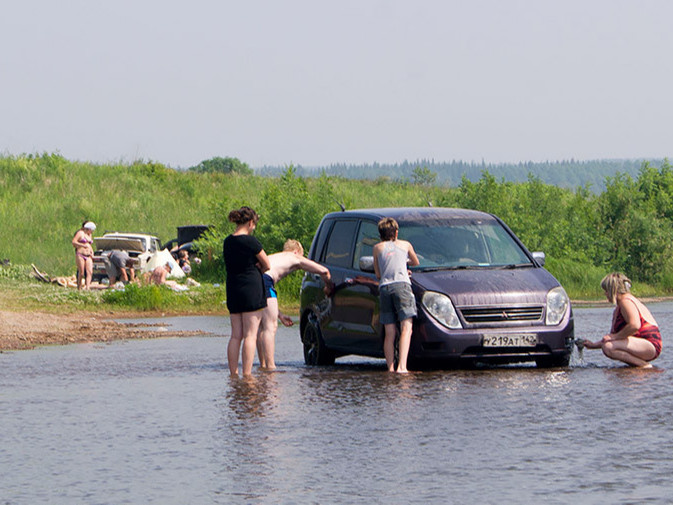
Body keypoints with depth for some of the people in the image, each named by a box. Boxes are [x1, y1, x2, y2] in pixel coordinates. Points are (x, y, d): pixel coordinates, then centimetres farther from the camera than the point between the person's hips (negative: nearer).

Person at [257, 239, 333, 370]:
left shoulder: (273, 257, 38)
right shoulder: (296, 258, 20)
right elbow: (323, 271, 17)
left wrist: (280, 316, 42)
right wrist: (328, 287, 36)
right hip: (263, 281, -8)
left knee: (262, 327, 19)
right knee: (270, 327, -6)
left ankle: (263, 365, 21)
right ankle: (270, 366, -12)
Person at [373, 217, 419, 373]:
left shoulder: (377, 248, 20)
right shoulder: (405, 245, 20)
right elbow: (416, 262, 38)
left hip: (384, 286, 2)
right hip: (401, 284, -2)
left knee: (389, 333, 6)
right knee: (406, 328, -10)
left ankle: (390, 367, 0)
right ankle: (402, 366, -26)